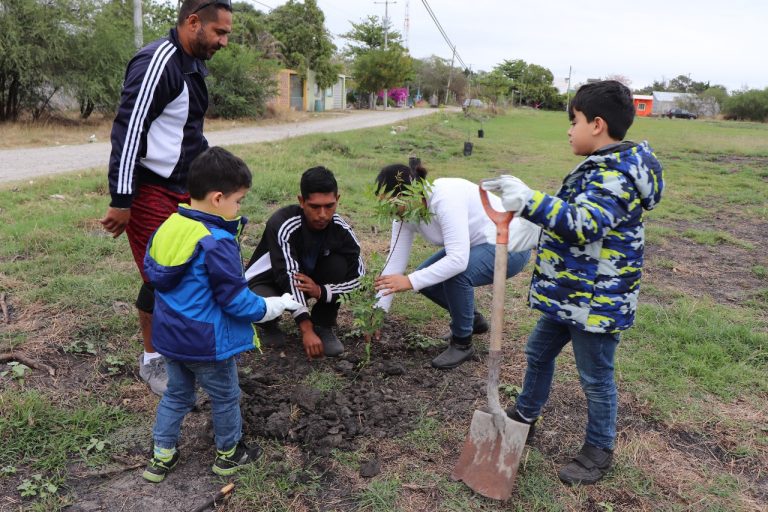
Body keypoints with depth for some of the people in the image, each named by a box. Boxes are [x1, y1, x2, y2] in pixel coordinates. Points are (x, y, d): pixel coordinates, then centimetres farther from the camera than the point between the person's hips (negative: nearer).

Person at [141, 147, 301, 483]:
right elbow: (237, 300, -23)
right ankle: (228, 454, 34)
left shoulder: (167, 227, -2)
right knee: (225, 398, 16)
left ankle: (162, 457, 34)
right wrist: (276, 306, -9)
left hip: (169, 337, 7)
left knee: (176, 394, 25)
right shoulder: (217, 243, -27)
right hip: (206, 344, -7)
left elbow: (151, 270, 11)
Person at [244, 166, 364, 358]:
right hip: (267, 281, -3)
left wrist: (321, 291, -35)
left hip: (311, 281, 4)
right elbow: (289, 277, -38)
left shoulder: (341, 229, -21)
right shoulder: (283, 225, -33)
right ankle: (269, 326, 2)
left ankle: (323, 326, -6)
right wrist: (307, 330, -43)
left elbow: (359, 278, -18)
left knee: (338, 264, -25)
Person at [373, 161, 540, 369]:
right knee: (425, 278, -2)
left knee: (456, 274, -31)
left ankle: (462, 343, -7)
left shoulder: (446, 198, -34)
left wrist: (410, 281, -42)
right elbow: (395, 261, -7)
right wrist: (378, 311, -10)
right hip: (476, 244, 9)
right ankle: (471, 319, 22)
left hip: (510, 244, -8)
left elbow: (458, 260, -41)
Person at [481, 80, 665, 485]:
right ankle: (525, 413, 45)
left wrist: (529, 201, -51)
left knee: (595, 377, 8)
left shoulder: (614, 176, -25)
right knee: (539, 351, 23)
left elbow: (585, 223, -41)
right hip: (572, 293, 11)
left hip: (597, 301, -10)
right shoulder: (602, 167, 9)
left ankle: (599, 450, 29)